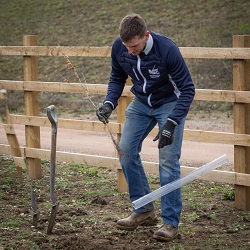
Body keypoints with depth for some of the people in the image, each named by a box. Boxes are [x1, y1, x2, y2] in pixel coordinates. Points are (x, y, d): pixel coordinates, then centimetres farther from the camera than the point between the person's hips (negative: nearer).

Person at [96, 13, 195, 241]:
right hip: (141, 102, 6)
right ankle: (144, 210, 13)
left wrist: (171, 123, -34)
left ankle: (171, 222, -6)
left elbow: (188, 89, -25)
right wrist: (110, 103, -16)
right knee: (127, 150, 0)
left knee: (168, 160, -13)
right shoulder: (119, 47, -18)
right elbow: (117, 78, 2)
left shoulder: (167, 49, -33)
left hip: (170, 103, -5)